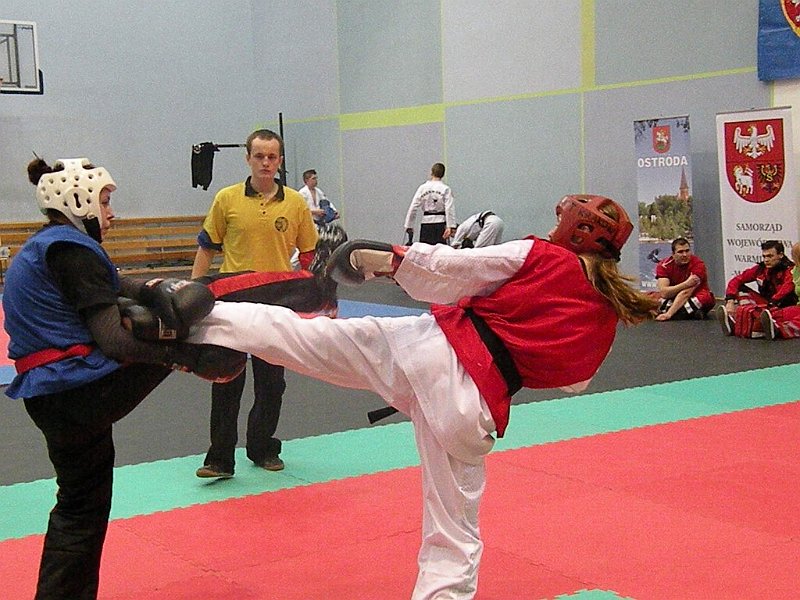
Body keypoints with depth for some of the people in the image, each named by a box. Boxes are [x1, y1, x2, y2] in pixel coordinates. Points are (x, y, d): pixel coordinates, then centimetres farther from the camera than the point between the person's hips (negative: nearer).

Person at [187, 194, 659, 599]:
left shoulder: (538, 256, 2)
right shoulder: (606, 315, 11)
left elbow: (448, 270, -3)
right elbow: (571, 381, 24)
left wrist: (389, 259, 8)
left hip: (430, 348, -2)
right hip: (473, 407, 2)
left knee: (295, 330, 4)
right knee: (455, 538, 12)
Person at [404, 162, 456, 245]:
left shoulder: (422, 188, 2)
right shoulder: (445, 189, -3)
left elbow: (413, 208, 2)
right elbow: (449, 209, -10)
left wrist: (409, 226, 8)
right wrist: (450, 227, -12)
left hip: (426, 223, 2)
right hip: (440, 224, -2)